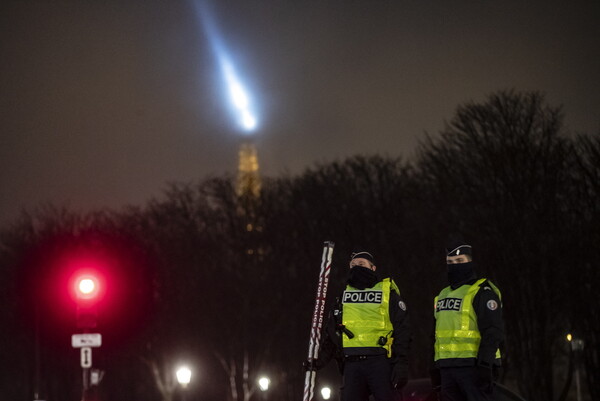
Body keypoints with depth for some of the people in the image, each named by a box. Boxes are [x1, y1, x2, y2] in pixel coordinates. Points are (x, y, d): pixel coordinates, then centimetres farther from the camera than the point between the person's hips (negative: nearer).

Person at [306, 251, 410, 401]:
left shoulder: (387, 292, 9)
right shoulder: (345, 295, 21)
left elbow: (402, 330, 2)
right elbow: (331, 334, 18)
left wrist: (401, 363, -9)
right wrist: (321, 358, 3)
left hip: (380, 362, -4)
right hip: (352, 364, 4)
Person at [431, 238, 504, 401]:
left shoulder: (482, 292, -6)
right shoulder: (444, 294, 20)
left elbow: (493, 332, -14)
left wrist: (484, 365, -22)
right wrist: (436, 366, 22)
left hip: (473, 367, -8)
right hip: (447, 368, 8)